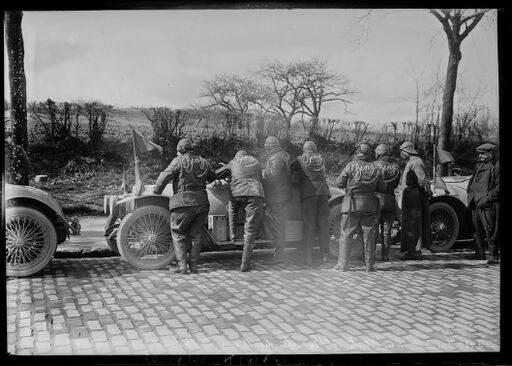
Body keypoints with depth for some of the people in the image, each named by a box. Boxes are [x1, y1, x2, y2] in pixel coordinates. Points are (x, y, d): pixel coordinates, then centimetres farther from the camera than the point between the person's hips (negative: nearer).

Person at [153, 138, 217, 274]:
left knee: (178, 233, 7)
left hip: (184, 203, -5)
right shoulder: (203, 162, 13)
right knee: (195, 234, 15)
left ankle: (182, 265, -2)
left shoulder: (179, 161, -2)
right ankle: (193, 265, 11)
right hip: (202, 202, 5)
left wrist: (156, 192, 6)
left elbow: (165, 177, -6)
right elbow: (213, 178, 25)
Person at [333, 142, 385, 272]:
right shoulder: (375, 169, 3)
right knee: (368, 236, 8)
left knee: (346, 234, 3)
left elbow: (339, 183, -3)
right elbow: (382, 188, 8)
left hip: (351, 204, -2)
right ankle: (369, 265, 11)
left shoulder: (351, 166, -5)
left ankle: (342, 264, 2)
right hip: (369, 205, 2)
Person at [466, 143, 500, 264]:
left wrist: (487, 199, -17)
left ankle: (494, 255, 5)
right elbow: (471, 182, 24)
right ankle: (480, 253, 24)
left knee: (491, 232, -4)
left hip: (489, 206, -8)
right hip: (475, 204, 8)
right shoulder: (479, 166, 17)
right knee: (477, 230, 13)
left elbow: (498, 187, -14)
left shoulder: (496, 166, -7)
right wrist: (470, 196, 10)